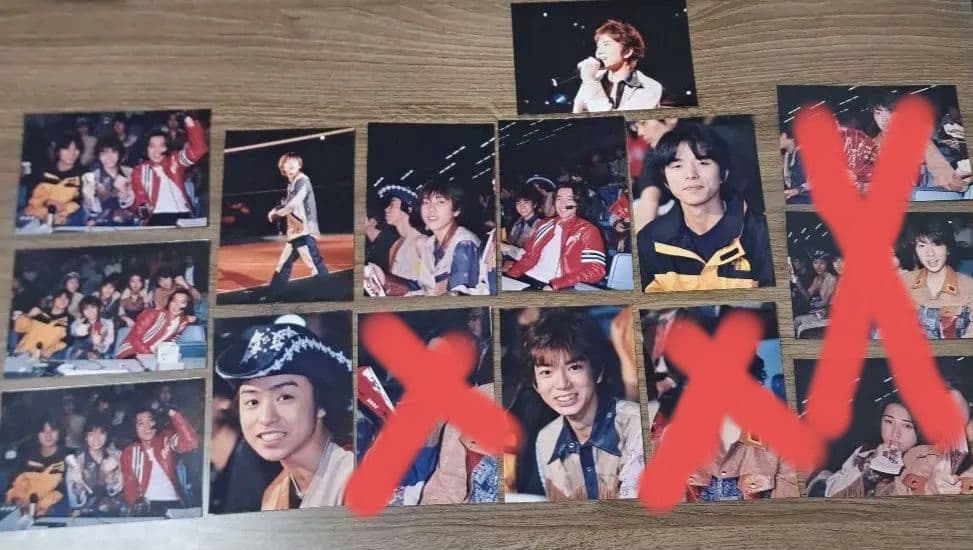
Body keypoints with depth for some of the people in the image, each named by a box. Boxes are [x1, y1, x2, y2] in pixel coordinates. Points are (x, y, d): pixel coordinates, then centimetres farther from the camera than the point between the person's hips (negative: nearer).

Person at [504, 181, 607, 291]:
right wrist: (509, 275, -1)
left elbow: (595, 271, -10)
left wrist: (555, 285, -20)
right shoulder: (545, 225, 20)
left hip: (559, 290, -6)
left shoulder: (587, 231, 1)